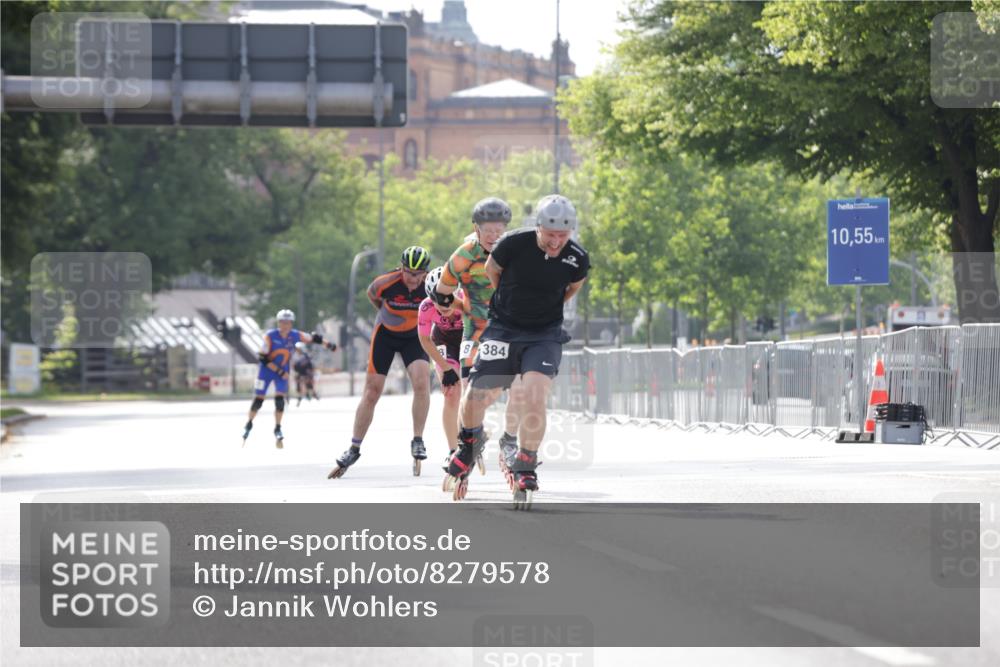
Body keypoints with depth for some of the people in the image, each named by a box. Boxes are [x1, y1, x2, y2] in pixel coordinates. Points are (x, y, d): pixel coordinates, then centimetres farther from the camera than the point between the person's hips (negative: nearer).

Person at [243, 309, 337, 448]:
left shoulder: (294, 335, -10)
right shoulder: (270, 336, -21)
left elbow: (312, 338, 5)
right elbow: (263, 358, -21)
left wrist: (327, 344, 3)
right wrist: (279, 371, -23)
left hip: (283, 371, 2)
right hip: (266, 370, -2)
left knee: (280, 400, -10)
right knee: (258, 400, 0)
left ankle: (277, 429, 3)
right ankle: (248, 425, 22)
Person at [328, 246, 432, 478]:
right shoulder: (385, 283, -27)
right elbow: (371, 295, -2)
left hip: (414, 336, 1)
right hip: (385, 334, 0)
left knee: (422, 382, -23)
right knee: (371, 392, -2)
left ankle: (417, 441, -9)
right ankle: (354, 450, 9)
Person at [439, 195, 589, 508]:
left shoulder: (577, 259, -12)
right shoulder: (513, 244, -18)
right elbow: (491, 270, 5)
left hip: (545, 335, 0)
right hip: (503, 329, 0)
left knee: (535, 396, -21)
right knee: (475, 398, -4)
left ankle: (525, 467, -2)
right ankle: (469, 442, 30)